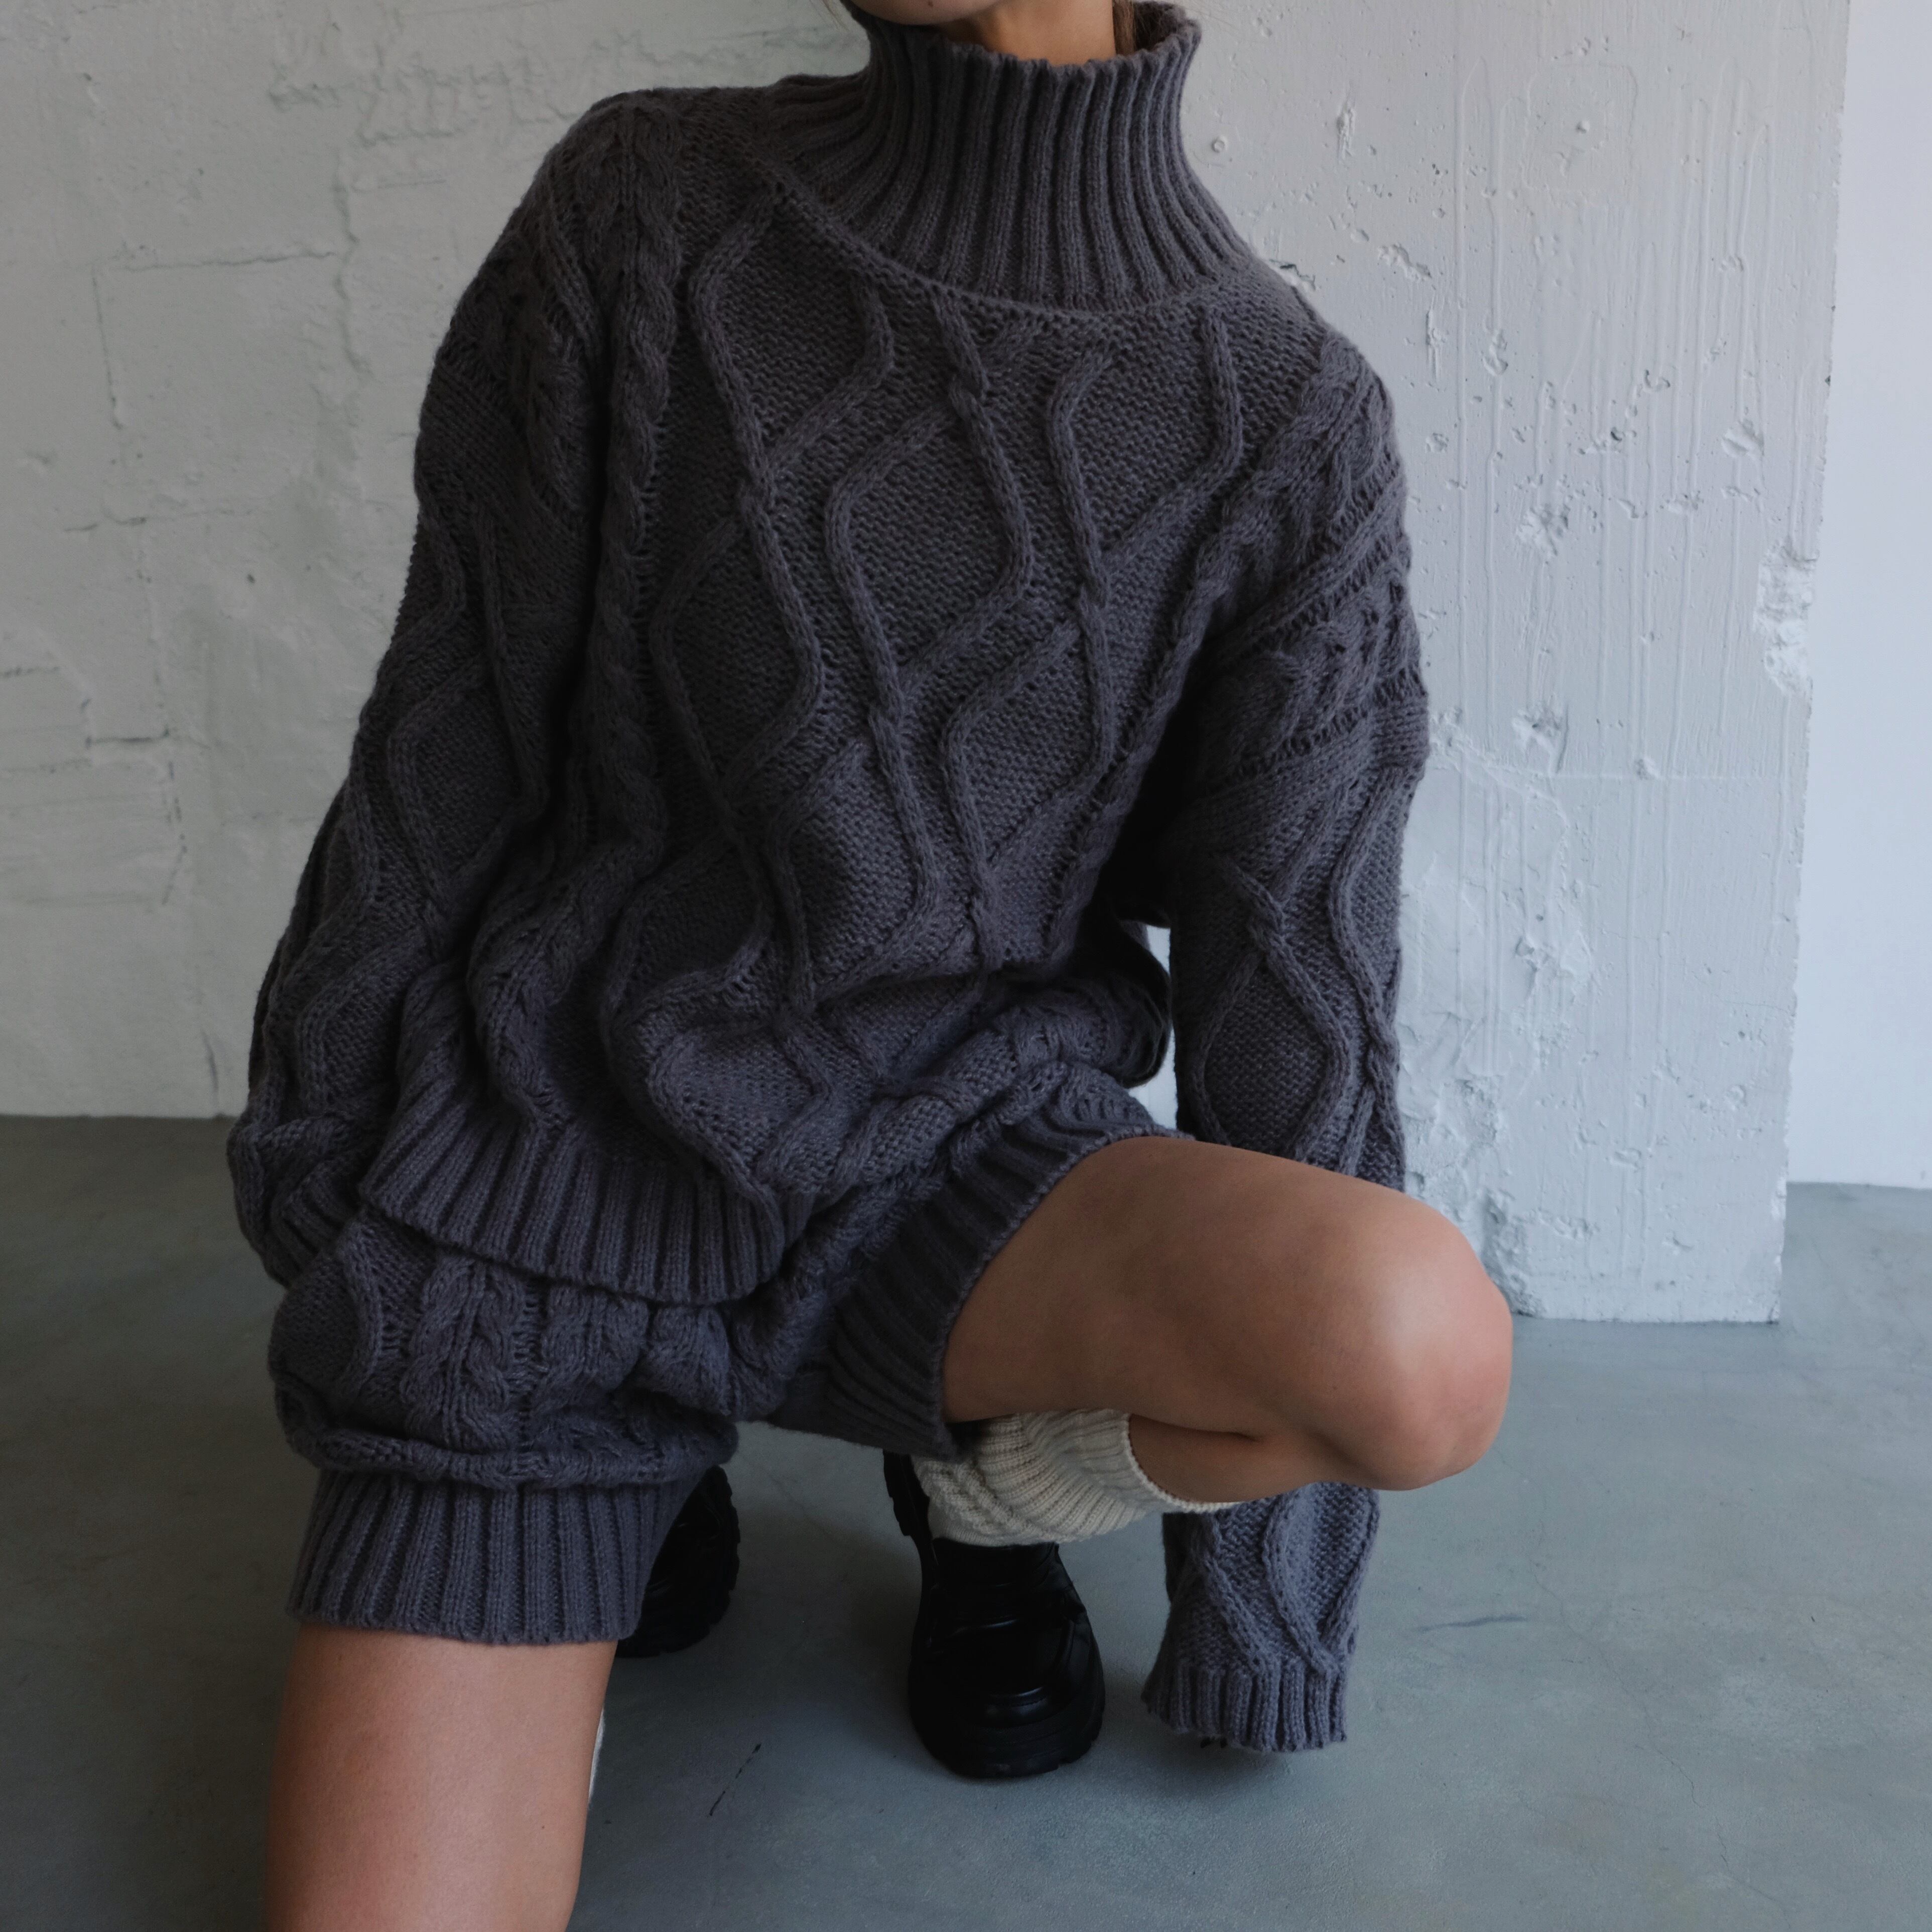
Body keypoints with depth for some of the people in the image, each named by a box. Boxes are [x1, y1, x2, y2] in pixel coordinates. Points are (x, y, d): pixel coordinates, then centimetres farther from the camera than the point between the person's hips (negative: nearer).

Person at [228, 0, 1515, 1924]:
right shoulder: (646, 203, -4)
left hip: (940, 1161, 0)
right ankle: (657, 1473, 22)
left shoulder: (1289, 422, -6)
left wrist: (1263, 1621, 0)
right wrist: (310, 1172, 9)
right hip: (545, 1170, 1)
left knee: (1431, 1353, -29)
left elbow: (1288, 974, -5)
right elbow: (449, 743, 1)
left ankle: (984, 1482, 5)